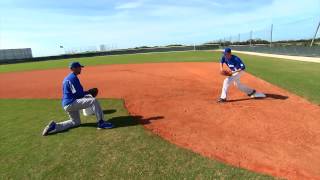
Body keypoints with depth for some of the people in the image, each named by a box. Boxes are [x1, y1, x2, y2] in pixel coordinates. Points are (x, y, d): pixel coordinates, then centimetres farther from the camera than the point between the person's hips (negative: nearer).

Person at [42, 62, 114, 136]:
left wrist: (87, 93, 11)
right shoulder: (73, 78, -13)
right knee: (94, 101, -20)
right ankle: (101, 123, -21)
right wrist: (88, 92, 0)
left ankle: (54, 126, 14)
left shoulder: (67, 78, 18)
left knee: (76, 122, 23)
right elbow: (79, 94, -17)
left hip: (66, 105, 10)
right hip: (71, 103, -10)